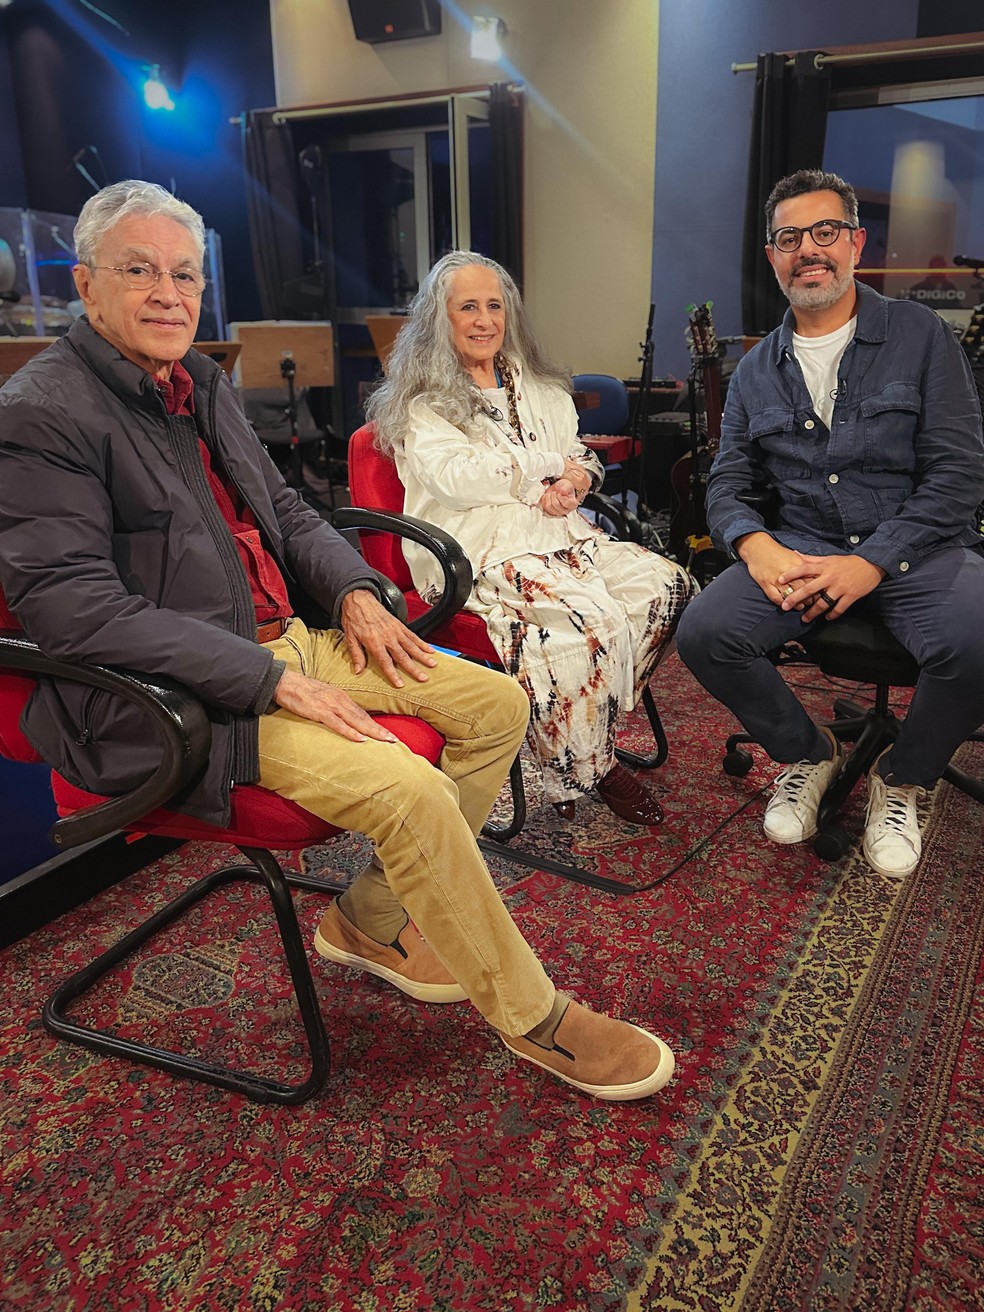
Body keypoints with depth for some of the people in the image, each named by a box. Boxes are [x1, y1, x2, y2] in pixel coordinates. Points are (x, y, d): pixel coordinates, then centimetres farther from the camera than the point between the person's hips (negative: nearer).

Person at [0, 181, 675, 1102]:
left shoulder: (201, 383, 14)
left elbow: (283, 507, 23)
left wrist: (353, 591, 2)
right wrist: (271, 680, -23)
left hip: (283, 640, 9)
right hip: (176, 698, -9)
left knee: (498, 704, 3)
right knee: (409, 790, -27)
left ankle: (373, 920, 13)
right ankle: (532, 1016, -2)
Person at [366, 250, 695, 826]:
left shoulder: (537, 385, 23)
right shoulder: (422, 401, 2)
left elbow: (580, 456, 20)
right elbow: (459, 478, -13)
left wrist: (575, 480, -5)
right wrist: (549, 465, -6)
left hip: (558, 533, 7)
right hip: (480, 549, -7)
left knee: (668, 585, -15)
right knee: (591, 619, -31)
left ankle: (592, 730, -6)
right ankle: (588, 767, -10)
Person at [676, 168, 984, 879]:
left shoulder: (919, 335, 4)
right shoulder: (756, 370, 14)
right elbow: (728, 482, 10)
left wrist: (873, 561, -18)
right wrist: (755, 544, -14)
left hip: (915, 546, -2)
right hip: (796, 549, 3)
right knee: (703, 632, -24)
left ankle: (901, 779, 2)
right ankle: (808, 753, 6)